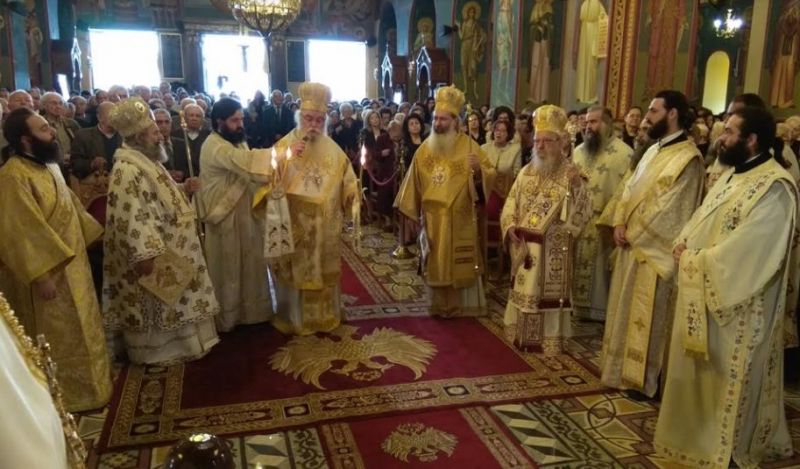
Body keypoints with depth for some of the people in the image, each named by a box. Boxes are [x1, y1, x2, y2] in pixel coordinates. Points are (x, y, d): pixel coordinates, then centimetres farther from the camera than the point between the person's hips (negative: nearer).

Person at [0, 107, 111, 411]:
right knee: (58, 337, 5)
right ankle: (67, 396, 20)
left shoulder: (47, 164, 6)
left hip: (71, 262, 9)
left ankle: (83, 384, 37)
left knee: (77, 331, 21)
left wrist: (94, 233, 20)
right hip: (48, 270, -9)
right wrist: (41, 276, -25)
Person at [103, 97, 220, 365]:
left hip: (168, 245, 10)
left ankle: (169, 343, 36)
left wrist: (183, 189, 4)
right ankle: (154, 352, 21)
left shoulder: (146, 160, 9)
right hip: (153, 249, -10)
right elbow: (132, 215, -27)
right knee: (153, 304, 5)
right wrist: (145, 254, -29)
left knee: (168, 300, 21)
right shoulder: (127, 169, -23)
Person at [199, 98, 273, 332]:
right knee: (229, 269, 6)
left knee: (248, 265, 16)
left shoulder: (236, 141, 9)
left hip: (244, 213, 8)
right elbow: (249, 162, -34)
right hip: (227, 217, -8)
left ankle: (249, 309, 31)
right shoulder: (215, 147, -22)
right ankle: (229, 316, 21)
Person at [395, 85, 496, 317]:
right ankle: (440, 305, 21)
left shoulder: (468, 146, -6)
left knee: (460, 262, 2)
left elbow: (490, 176, -9)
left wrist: (478, 169, -29)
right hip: (433, 217, 4)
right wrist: (409, 206, 12)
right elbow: (415, 181, 11)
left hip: (459, 218, -3)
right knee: (436, 263, 10)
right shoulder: (425, 148, 4)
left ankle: (464, 305, 14)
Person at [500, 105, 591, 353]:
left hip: (553, 251, -5)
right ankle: (521, 335, 29)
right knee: (523, 292, 14)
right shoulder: (526, 172, 7)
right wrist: (510, 227, -6)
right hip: (524, 247, 5)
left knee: (547, 294, 2)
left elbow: (582, 214, -15)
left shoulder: (570, 174, -7)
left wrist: (576, 187, -30)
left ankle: (549, 340, 16)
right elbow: (510, 205, 11)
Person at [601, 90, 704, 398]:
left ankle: (646, 380, 17)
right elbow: (630, 188, 11)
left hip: (653, 249, -9)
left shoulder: (687, 157, -15)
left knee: (647, 316, 2)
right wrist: (620, 223, -4)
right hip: (633, 244, 9)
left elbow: (669, 209, -19)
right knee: (627, 310, 16)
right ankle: (626, 369, 31)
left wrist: (633, 234, -13)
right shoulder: (654, 150, 13)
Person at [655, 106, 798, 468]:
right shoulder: (731, 175, 10)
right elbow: (700, 221, 13)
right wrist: (683, 245, -6)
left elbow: (743, 251, -25)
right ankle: (701, 432, 37)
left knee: (728, 377, 6)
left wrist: (693, 260, -16)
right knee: (701, 371, 20)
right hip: (704, 295, 9)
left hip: (736, 306, -9)